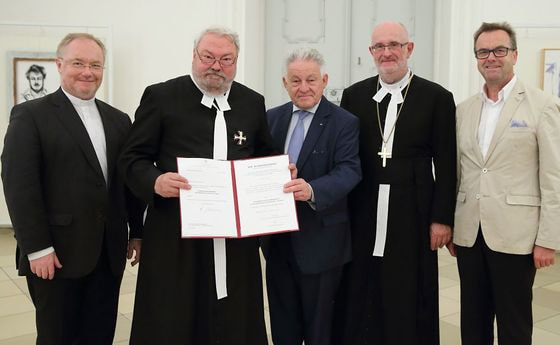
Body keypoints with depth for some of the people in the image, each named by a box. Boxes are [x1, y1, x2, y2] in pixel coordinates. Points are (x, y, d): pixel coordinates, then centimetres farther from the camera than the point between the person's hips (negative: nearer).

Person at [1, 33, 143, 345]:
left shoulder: (118, 120, 12)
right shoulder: (31, 115, -4)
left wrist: (137, 233, 10)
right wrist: (37, 248, -14)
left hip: (109, 254, 5)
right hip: (56, 255, -4)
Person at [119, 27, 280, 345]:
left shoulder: (253, 102, 11)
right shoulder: (161, 96, 0)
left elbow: (266, 159, 19)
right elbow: (133, 158, -1)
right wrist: (155, 182, -20)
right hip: (176, 235, -2)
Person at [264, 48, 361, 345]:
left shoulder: (344, 123, -7)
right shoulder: (271, 118, 8)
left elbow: (348, 171, -19)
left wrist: (312, 190, -37)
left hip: (320, 240, -4)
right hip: (277, 239, 4)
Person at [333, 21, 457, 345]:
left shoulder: (437, 97, 0)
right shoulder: (354, 95, 6)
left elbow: (446, 166, -1)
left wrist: (442, 218, -5)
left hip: (412, 216, -2)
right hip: (362, 215, 2)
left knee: (409, 300, 10)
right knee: (359, 297, 12)